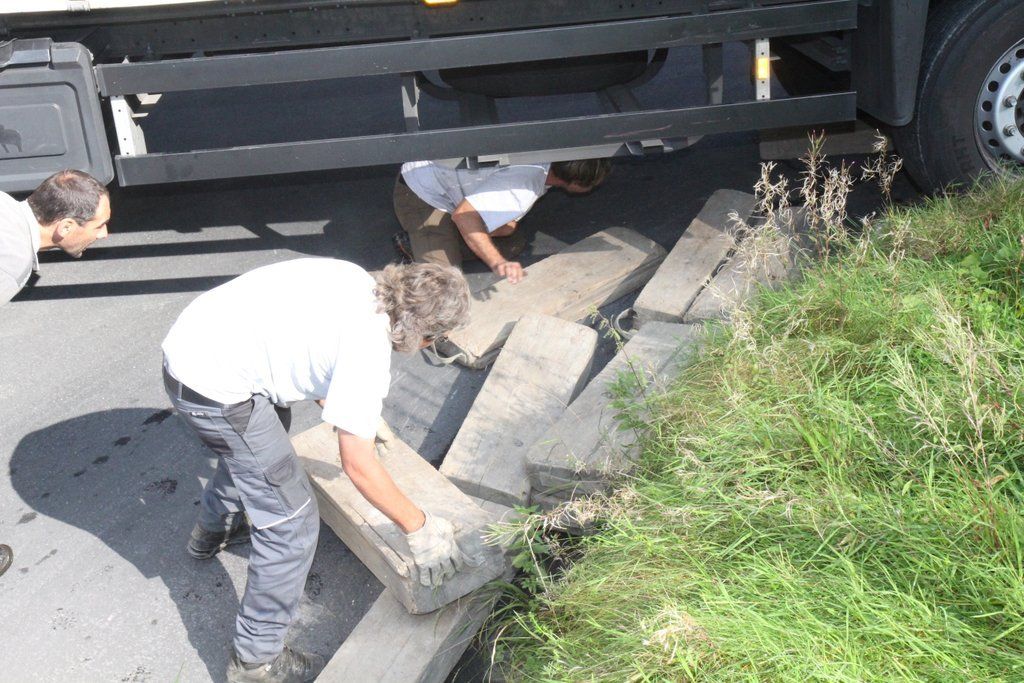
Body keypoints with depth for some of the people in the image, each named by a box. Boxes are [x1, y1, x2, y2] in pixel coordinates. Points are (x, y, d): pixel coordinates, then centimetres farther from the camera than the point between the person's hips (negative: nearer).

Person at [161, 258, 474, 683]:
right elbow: (357, 464, -15)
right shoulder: (369, 341, -18)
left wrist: (358, 417, 33)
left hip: (183, 347, 10)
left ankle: (212, 532, 63)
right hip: (215, 388, -10)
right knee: (292, 523, 0)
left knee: (246, 444, 38)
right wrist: (418, 528, -4)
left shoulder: (358, 283, 5)